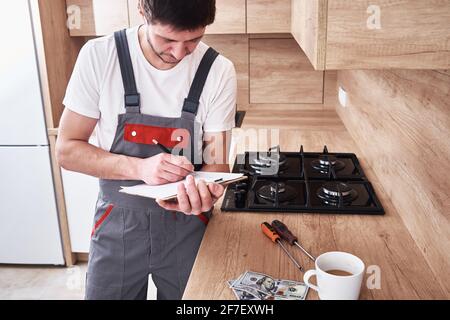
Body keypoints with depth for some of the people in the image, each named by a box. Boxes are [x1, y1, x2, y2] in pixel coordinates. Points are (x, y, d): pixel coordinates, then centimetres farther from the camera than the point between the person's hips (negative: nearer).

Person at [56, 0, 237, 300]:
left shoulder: (219, 70, -12)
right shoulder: (99, 56, -14)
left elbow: (215, 161, -9)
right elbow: (67, 150, -10)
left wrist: (202, 189, -33)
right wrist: (139, 167, -26)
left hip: (188, 227, 1)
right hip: (118, 225, 0)